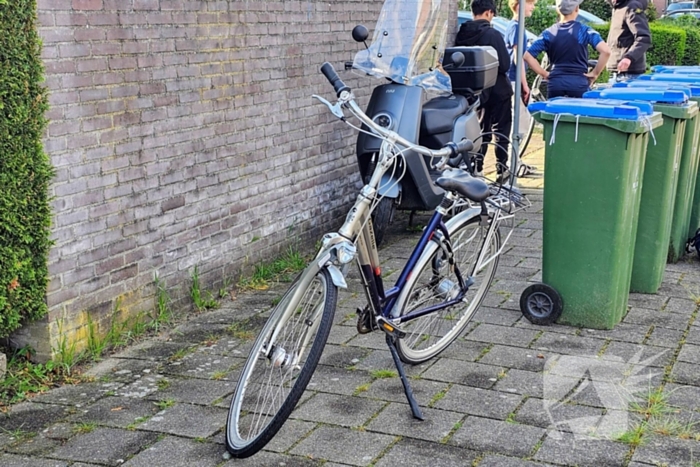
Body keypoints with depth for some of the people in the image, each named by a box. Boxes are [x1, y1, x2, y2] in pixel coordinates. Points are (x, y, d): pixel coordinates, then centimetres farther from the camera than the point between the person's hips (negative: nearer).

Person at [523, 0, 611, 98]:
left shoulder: (549, 33, 5)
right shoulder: (584, 30, -2)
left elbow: (528, 56, 2)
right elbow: (606, 51, -14)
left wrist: (544, 74, 5)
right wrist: (595, 73, -4)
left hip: (555, 84, 2)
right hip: (579, 84, -2)